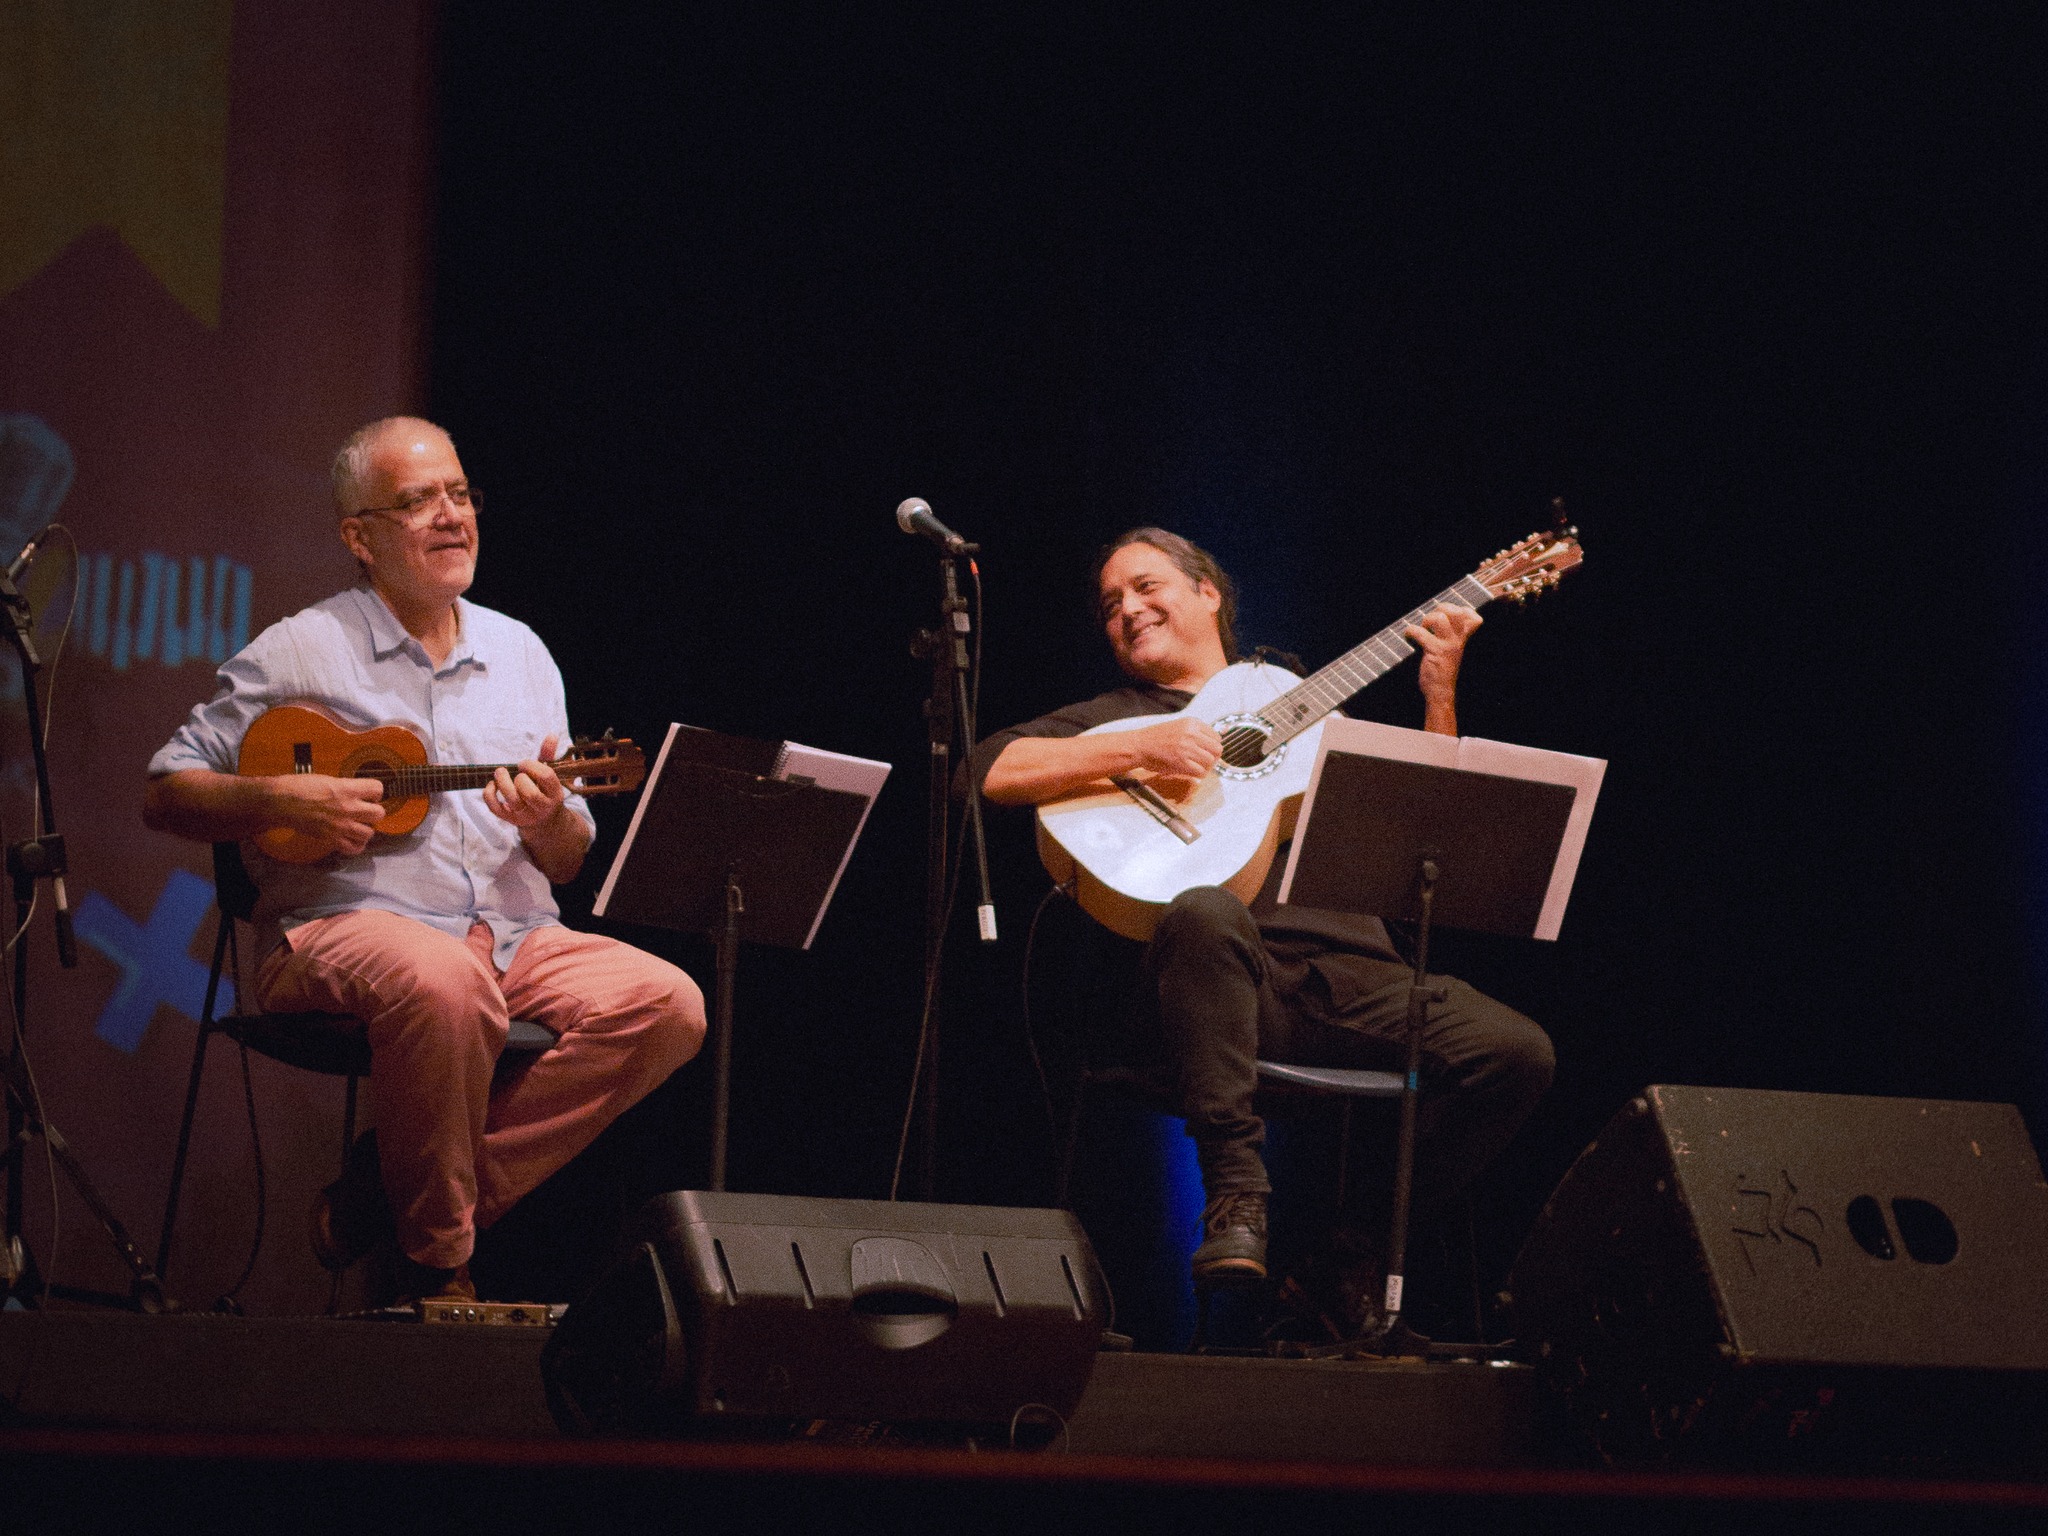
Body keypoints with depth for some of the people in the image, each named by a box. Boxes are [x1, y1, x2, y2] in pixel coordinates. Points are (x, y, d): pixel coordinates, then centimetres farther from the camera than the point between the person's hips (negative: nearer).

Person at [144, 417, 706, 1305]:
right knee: (443, 980, -40)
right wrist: (281, 800, -12)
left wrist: (548, 821, -5)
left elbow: (570, 863, 19)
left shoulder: (521, 655, 19)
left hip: (514, 937, 6)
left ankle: (390, 1196, -17)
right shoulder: (300, 654, 5)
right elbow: (167, 795, 5)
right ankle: (436, 1262, -19)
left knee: (666, 1003, -20)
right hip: (341, 929, -6)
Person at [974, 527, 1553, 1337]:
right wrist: (1138, 749, -7)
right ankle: (1236, 1196, -35)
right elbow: (985, 771, 2)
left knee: (1517, 1053, -20)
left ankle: (1354, 1246, -6)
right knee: (1202, 914, -40)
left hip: (1345, 973, 4)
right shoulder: (1108, 718, 21)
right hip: (1234, 975, -3)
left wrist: (1440, 695, 12)